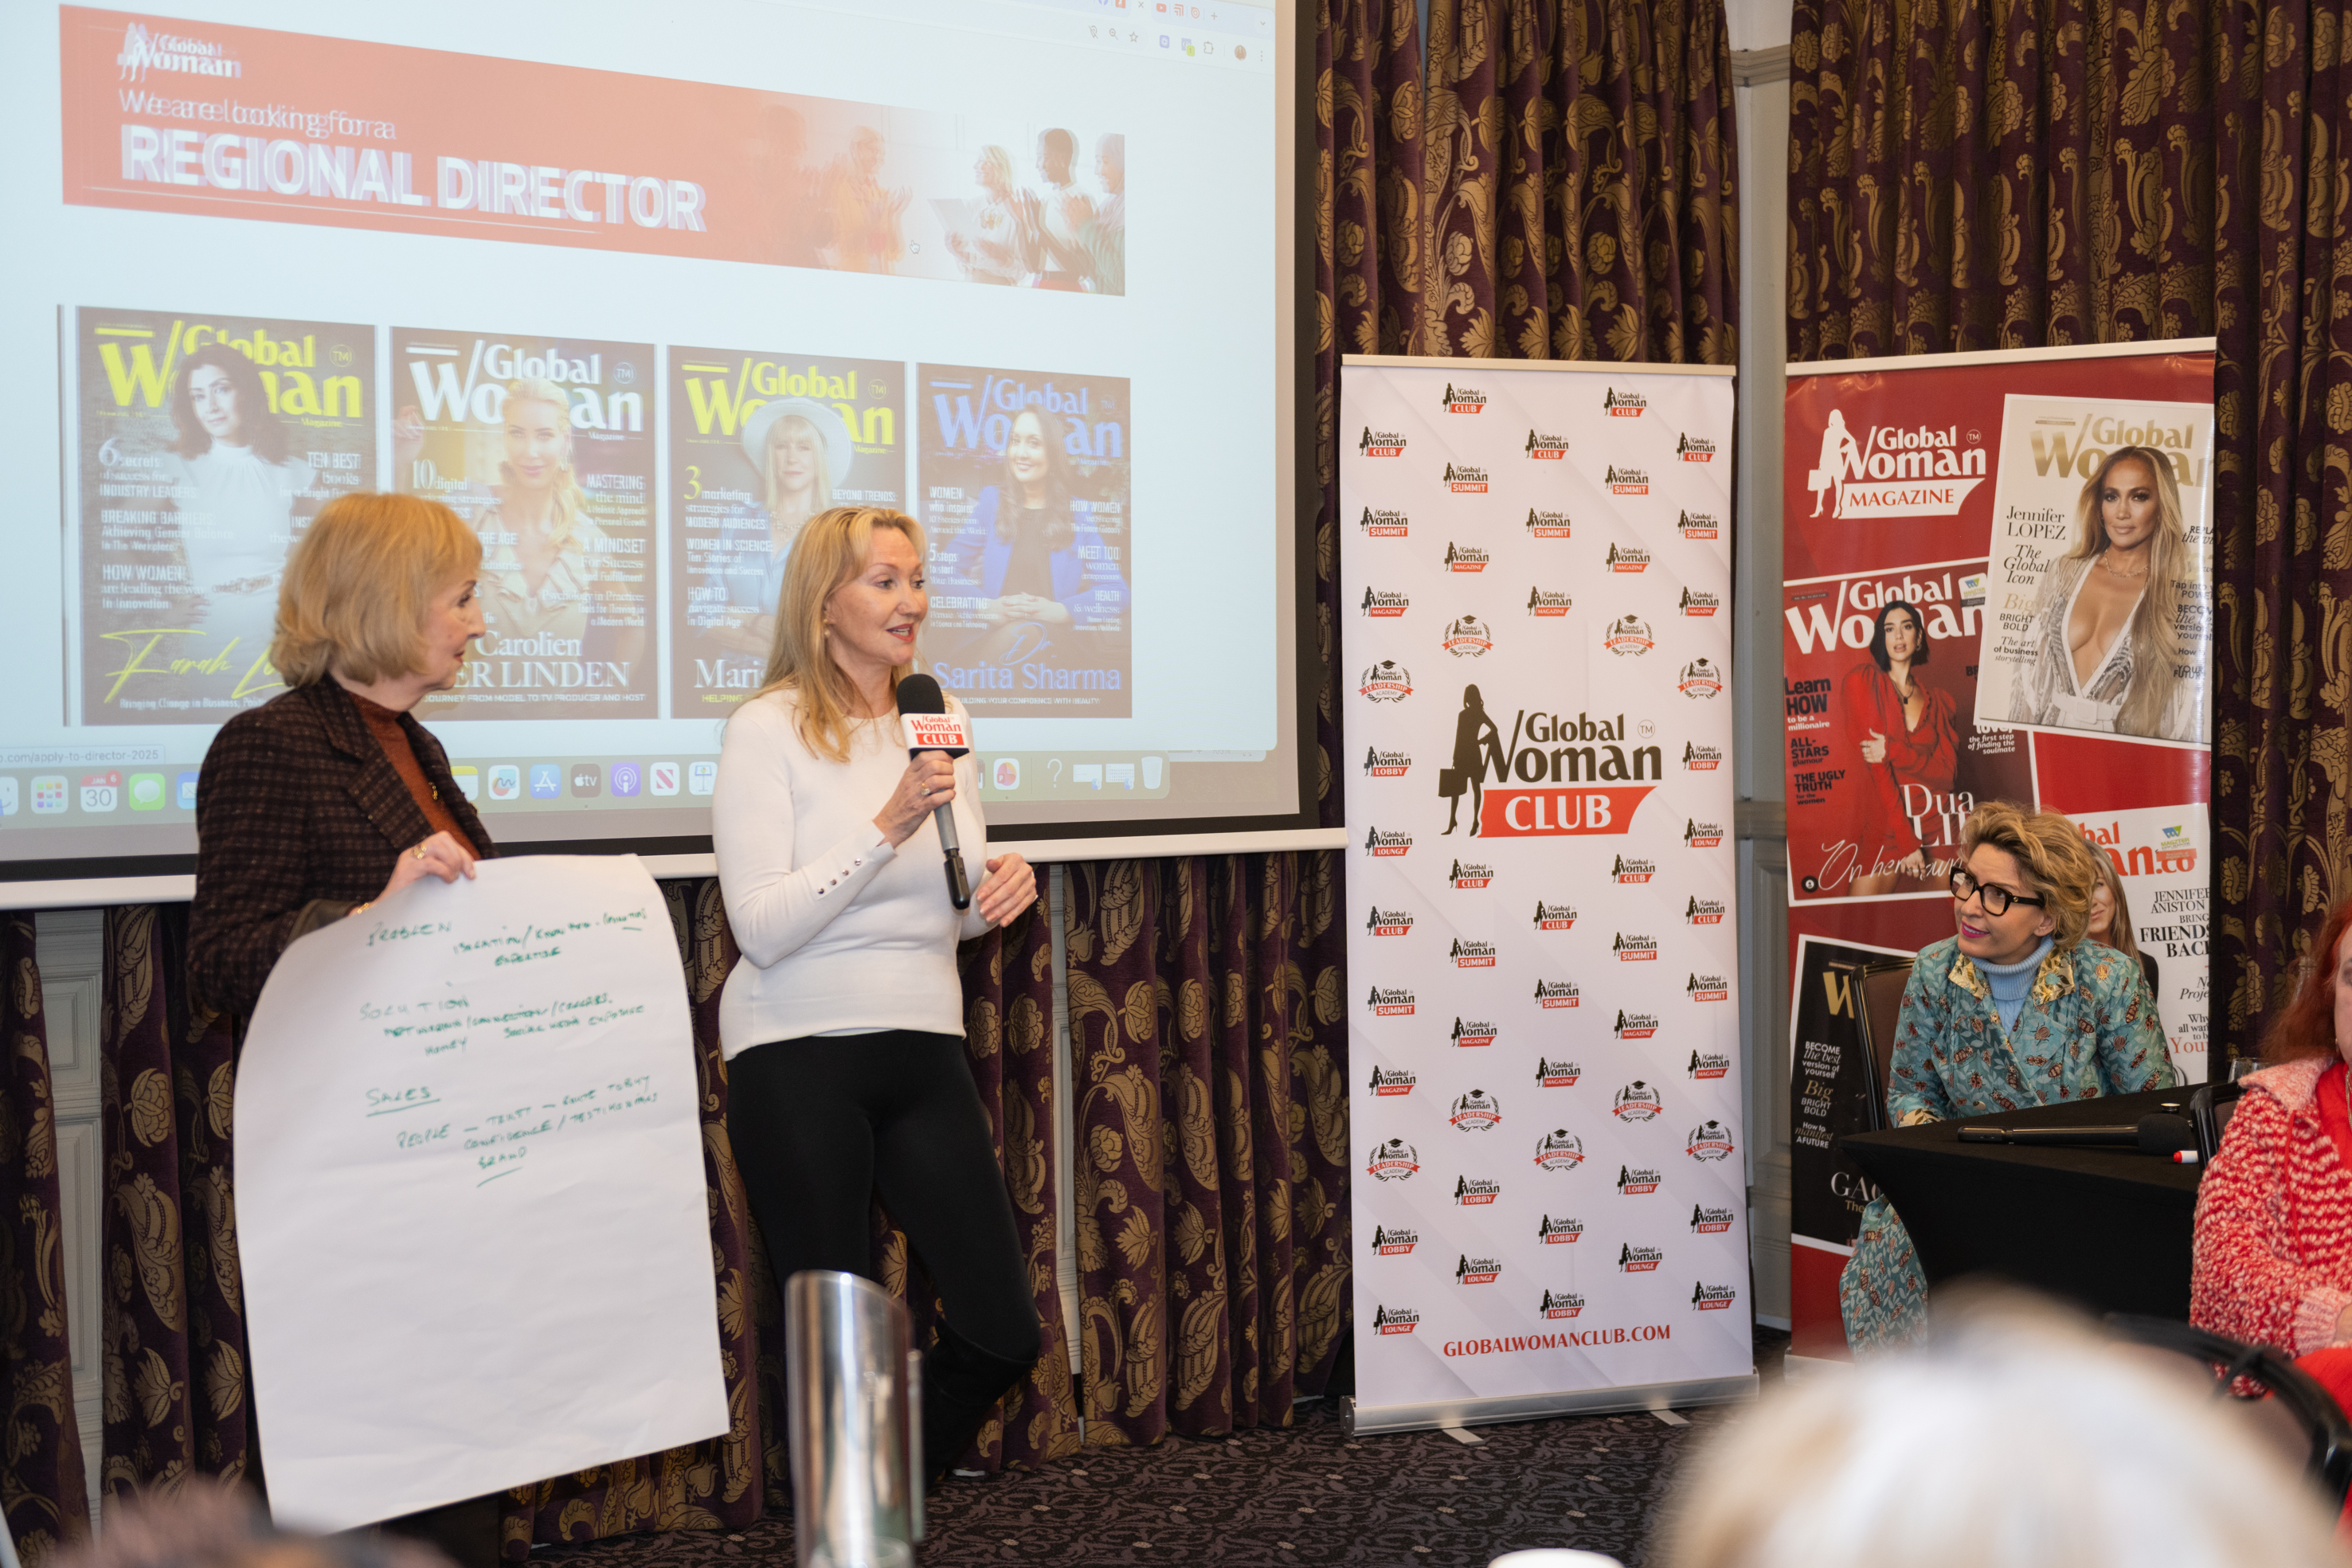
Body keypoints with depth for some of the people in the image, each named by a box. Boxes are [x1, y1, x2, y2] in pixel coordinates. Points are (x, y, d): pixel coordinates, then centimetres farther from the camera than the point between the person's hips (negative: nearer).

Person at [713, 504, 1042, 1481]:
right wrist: (888, 826, -22)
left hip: (924, 1048, 6)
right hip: (798, 1058, -5)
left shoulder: (942, 721, 10)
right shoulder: (768, 730, -8)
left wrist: (999, 889, -6)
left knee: (1005, 1334, 5)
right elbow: (762, 929, -15)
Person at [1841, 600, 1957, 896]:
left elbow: (1946, 771, 3)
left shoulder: (1938, 699, 15)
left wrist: (1893, 752, -17)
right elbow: (1871, 763, -6)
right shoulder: (1862, 680, 3)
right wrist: (1906, 840, -13)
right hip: (1883, 825, -2)